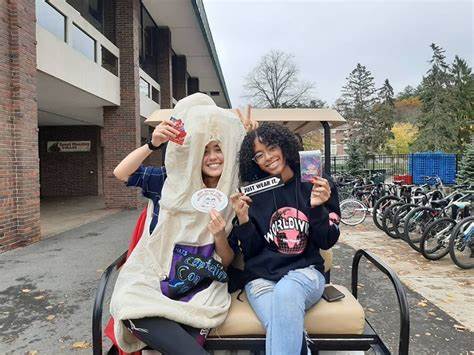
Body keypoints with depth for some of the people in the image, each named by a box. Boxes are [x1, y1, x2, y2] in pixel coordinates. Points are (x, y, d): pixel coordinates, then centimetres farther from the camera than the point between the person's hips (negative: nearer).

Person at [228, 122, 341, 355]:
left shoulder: (315, 187, 5)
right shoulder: (253, 193, 4)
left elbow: (326, 242, 4)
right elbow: (251, 251, 5)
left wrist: (317, 208, -12)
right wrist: (243, 220, -13)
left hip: (305, 272, 1)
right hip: (262, 277, 0)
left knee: (286, 292, -35)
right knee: (288, 333, -32)